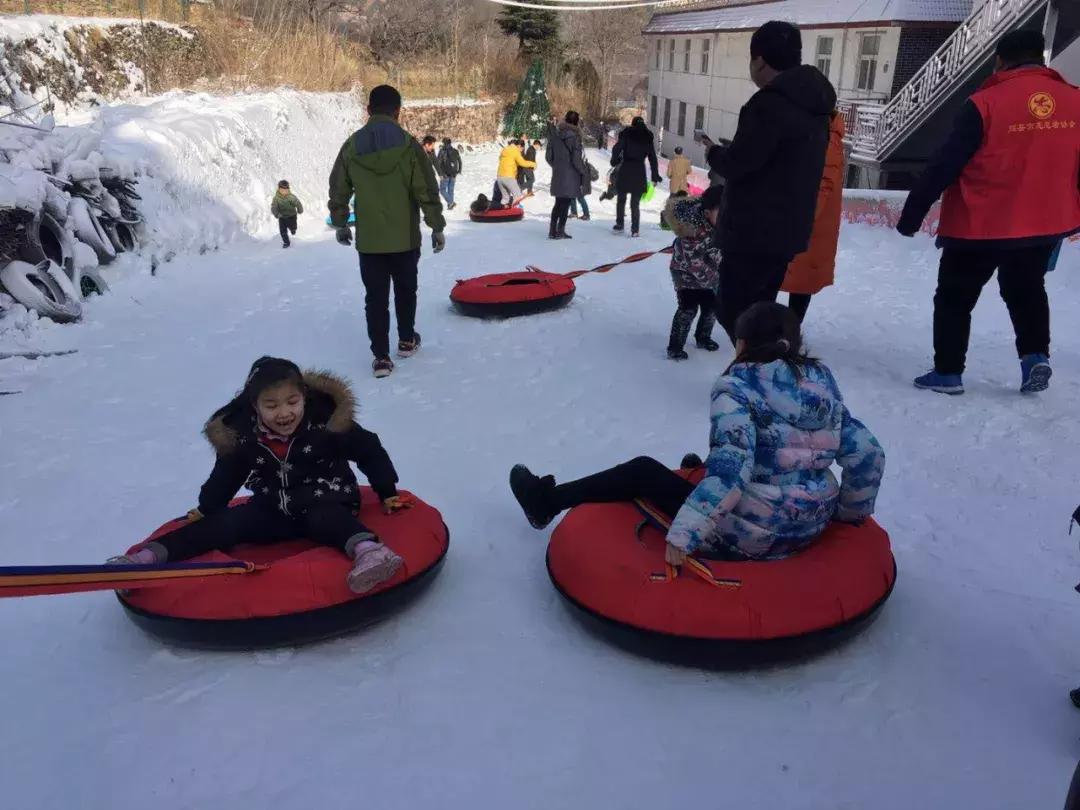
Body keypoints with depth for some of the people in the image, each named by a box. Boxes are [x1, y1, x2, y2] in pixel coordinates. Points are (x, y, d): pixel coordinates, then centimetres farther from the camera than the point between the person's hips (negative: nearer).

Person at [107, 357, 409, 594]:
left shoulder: (327, 421, -16)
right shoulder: (242, 436, -7)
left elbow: (369, 451, -7)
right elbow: (227, 474, 12)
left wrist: (387, 493, -5)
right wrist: (205, 508, 11)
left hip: (325, 505, -5)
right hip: (273, 511, 5)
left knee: (325, 520, -37)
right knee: (226, 523, -12)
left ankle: (368, 550, -66)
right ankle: (152, 556, -20)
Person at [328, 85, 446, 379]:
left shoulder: (352, 146, -1)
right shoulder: (408, 145, -10)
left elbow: (338, 190, 7)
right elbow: (427, 190, -10)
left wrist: (339, 224, 21)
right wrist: (437, 226, 0)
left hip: (368, 239, 1)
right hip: (405, 237, -1)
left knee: (375, 296, 5)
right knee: (405, 289, 19)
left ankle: (381, 356, 2)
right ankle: (406, 341, 32)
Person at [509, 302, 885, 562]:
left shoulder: (738, 385, -14)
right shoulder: (822, 382, 3)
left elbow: (729, 468, -27)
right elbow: (869, 454, 3)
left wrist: (683, 535, -26)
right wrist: (851, 513, 19)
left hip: (748, 536, -6)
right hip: (811, 528, 6)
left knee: (643, 471, 12)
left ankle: (547, 502, 26)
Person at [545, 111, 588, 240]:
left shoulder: (555, 134, 2)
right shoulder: (574, 137, -14)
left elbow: (548, 155, 6)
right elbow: (576, 159, -15)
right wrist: (584, 172, -2)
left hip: (557, 175, 5)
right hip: (571, 176, -5)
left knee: (558, 203, 15)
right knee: (566, 203, 2)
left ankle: (552, 230, 14)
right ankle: (560, 231, 2)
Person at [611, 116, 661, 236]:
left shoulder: (626, 134, 1)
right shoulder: (648, 138, 7)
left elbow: (617, 149, -8)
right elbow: (652, 158, 7)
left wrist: (615, 161, 10)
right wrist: (655, 177, 10)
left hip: (625, 171, -1)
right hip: (640, 173, 1)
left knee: (621, 199, 14)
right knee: (635, 203, 6)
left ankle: (619, 225, 13)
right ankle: (635, 229, -1)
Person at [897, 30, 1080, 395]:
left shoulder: (986, 103, -15)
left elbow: (944, 165, -15)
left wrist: (912, 214, -8)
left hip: (981, 227, -5)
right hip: (1045, 225, 5)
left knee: (954, 298, 11)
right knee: (1026, 289, 28)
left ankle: (947, 372, 13)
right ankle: (1036, 355, 18)